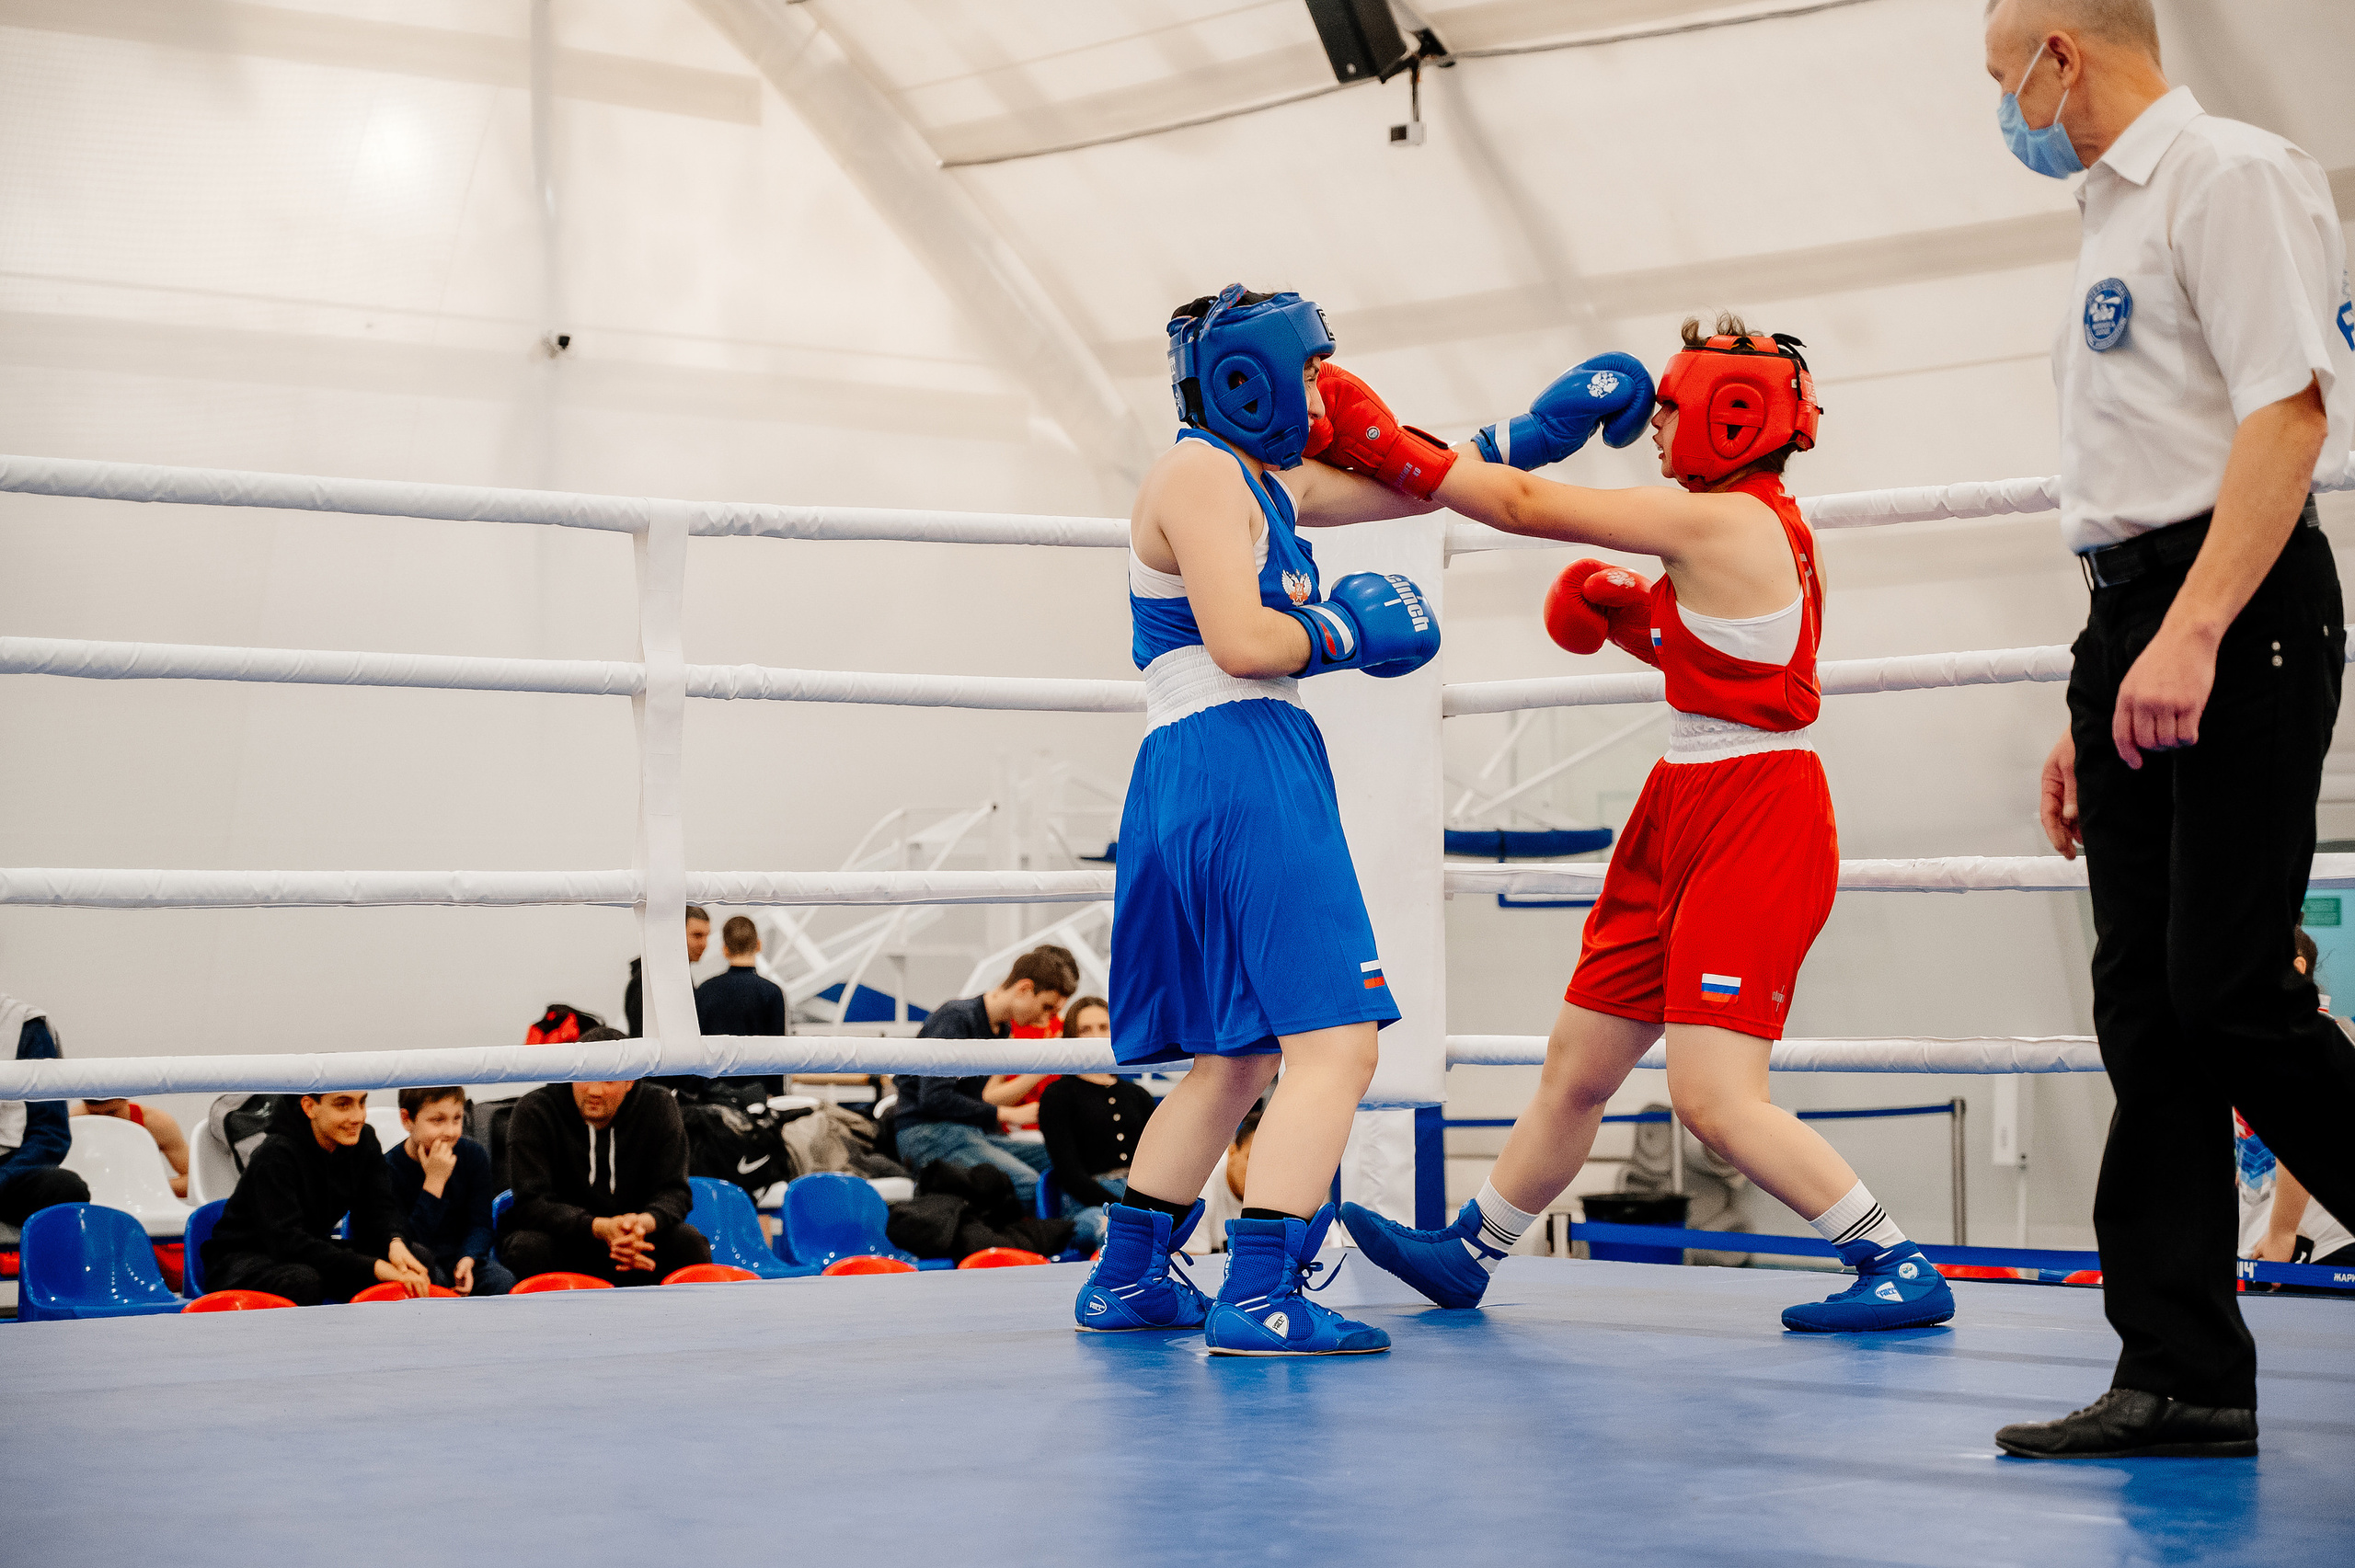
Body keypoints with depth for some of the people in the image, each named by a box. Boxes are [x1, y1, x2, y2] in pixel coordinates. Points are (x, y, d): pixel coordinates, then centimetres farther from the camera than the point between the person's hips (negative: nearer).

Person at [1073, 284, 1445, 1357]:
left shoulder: (1271, 480, 21)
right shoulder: (1200, 473, -7)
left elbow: (1420, 488, 29)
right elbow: (1240, 640, -19)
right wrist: (1346, 632, -4)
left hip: (1190, 785, 11)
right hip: (1239, 767, -11)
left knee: (1240, 1056, 20)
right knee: (1335, 1041, -14)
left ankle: (1126, 1279, 24)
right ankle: (1258, 1298, -20)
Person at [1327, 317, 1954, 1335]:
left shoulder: (1723, 521, -16)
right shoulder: (1765, 526, 13)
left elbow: (1525, 508, -14)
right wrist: (1628, 617, 13)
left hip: (1753, 821, -10)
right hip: (1687, 808, 10)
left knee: (1714, 1098, -15)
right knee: (1578, 1063, 16)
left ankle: (1900, 1269, -7)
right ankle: (1467, 1253, 28)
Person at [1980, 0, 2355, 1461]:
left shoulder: (2230, 174, -5)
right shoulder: (2116, 220, 24)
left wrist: (2191, 632, -26)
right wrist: (2091, 715, 22)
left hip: (2238, 614, -9)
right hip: (2136, 628, 9)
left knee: (2231, 996, -14)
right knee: (2150, 1009, 3)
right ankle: (2184, 1377, 2)